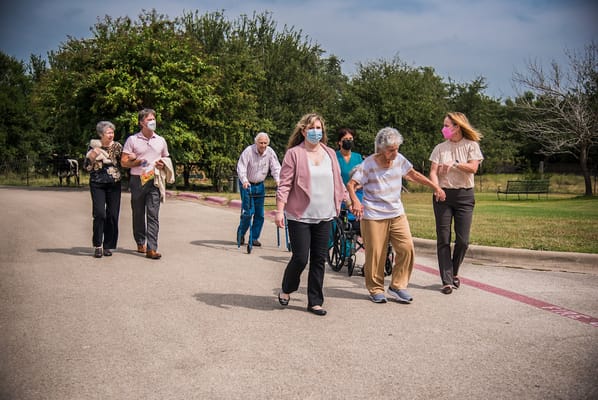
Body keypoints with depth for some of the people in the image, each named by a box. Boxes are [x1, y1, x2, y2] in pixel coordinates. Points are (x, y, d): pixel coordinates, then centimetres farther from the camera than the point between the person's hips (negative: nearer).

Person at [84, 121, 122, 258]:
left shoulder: (117, 146, 6)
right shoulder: (93, 146, 3)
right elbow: (87, 167, 4)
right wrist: (91, 157, -14)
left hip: (114, 184, 2)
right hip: (97, 184, -1)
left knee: (112, 215, 0)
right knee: (99, 214, -11)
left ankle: (108, 246, 11)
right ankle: (97, 246, 1)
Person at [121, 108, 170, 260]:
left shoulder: (161, 140, 13)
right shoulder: (132, 140, 4)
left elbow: (166, 159, 24)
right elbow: (124, 162, 2)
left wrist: (162, 164, 1)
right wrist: (137, 162, -15)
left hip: (154, 181, 1)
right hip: (137, 180, -1)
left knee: (153, 215, -8)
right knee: (138, 214, 9)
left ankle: (151, 249, -12)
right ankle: (140, 243, 26)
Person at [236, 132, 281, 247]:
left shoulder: (270, 152, -7)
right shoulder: (248, 151, -18)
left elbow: (276, 167, -8)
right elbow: (241, 167, -22)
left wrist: (278, 180, -25)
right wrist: (244, 181, -36)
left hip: (259, 186, 4)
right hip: (247, 184, -4)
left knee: (260, 213, 3)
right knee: (248, 211, -10)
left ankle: (255, 237, 14)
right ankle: (241, 234, 12)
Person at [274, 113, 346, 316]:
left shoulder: (330, 154, 11)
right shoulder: (294, 154, -5)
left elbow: (338, 183, 19)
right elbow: (285, 184, -9)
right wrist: (280, 210, -16)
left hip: (324, 216, 5)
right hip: (299, 216, -5)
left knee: (319, 260, 7)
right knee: (300, 258, -3)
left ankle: (315, 302, 18)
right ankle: (286, 289, 25)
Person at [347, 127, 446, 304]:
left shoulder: (399, 159, 4)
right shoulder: (369, 164, -11)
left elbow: (414, 174, 19)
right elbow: (350, 184, -14)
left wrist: (435, 187, 16)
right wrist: (355, 201, -33)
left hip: (397, 214, 5)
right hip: (374, 216, -5)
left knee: (407, 248, -5)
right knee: (375, 254, -2)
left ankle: (397, 286, 9)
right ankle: (376, 289, 17)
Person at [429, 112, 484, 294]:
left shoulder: (471, 145, 4)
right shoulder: (440, 148, 8)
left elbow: (473, 168, -9)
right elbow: (433, 172, -1)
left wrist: (454, 163, -20)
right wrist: (436, 188, -18)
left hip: (464, 195, -1)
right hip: (443, 195, 1)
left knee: (463, 240, -2)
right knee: (443, 239, -2)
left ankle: (454, 272, 24)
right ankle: (447, 281, 2)